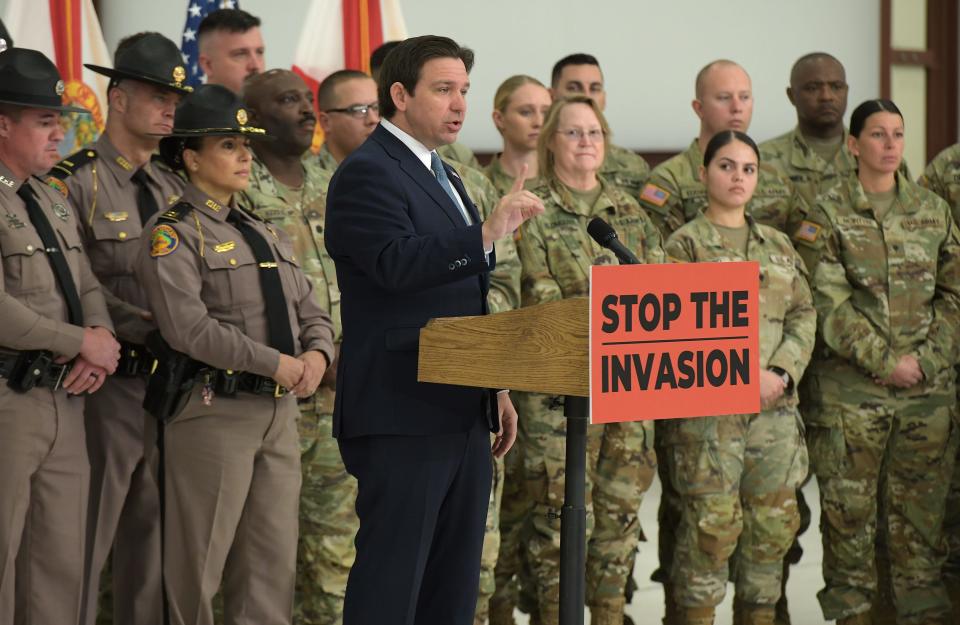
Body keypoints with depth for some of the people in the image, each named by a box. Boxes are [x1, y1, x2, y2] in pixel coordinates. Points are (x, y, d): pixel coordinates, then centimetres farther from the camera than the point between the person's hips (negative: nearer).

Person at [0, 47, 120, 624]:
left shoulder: (53, 201, 16)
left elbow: (89, 289, 17)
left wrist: (101, 341, -5)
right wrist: (82, 344, -13)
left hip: (64, 400, 8)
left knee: (63, 564, 10)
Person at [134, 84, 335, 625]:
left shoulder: (268, 234, 18)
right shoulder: (173, 235, -7)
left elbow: (311, 311, 15)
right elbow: (189, 327, -19)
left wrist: (317, 354, -8)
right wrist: (276, 364, -18)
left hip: (279, 412, 7)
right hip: (213, 411, -7)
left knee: (274, 564, 8)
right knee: (200, 562, 0)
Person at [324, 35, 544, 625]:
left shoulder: (444, 176, 20)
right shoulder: (367, 173, -9)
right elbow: (398, 265, -26)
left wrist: (495, 389, 22)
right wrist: (487, 235, -36)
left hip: (463, 415, 9)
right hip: (403, 417, -9)